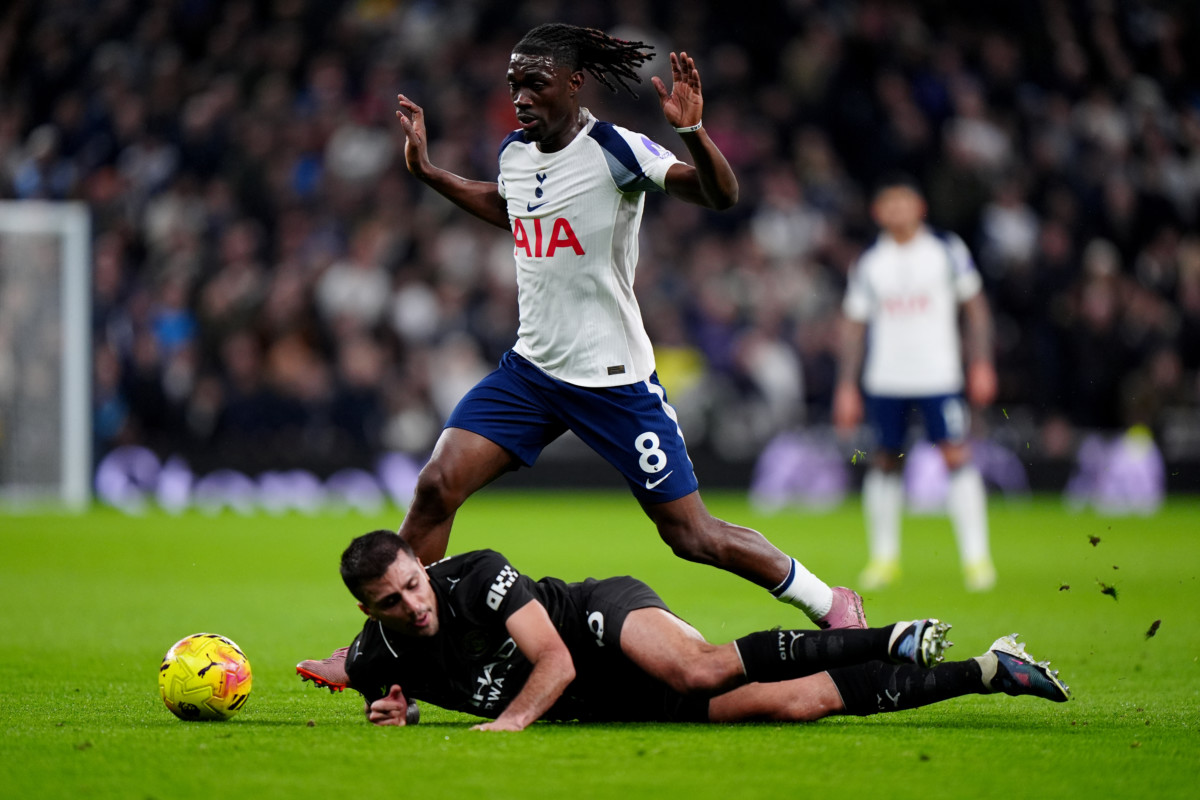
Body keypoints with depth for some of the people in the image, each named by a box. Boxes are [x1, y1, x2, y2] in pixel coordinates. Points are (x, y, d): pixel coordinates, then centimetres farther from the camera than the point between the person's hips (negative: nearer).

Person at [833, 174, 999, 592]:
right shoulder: (869, 263, 5)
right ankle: (884, 557, 19)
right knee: (884, 460, 6)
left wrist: (981, 364, -1)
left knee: (957, 456, -11)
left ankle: (976, 556, -8)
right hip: (885, 380, 2)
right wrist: (846, 387, 5)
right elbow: (853, 325, 9)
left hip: (939, 375, -2)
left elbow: (976, 307, 6)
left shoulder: (947, 250, 1)